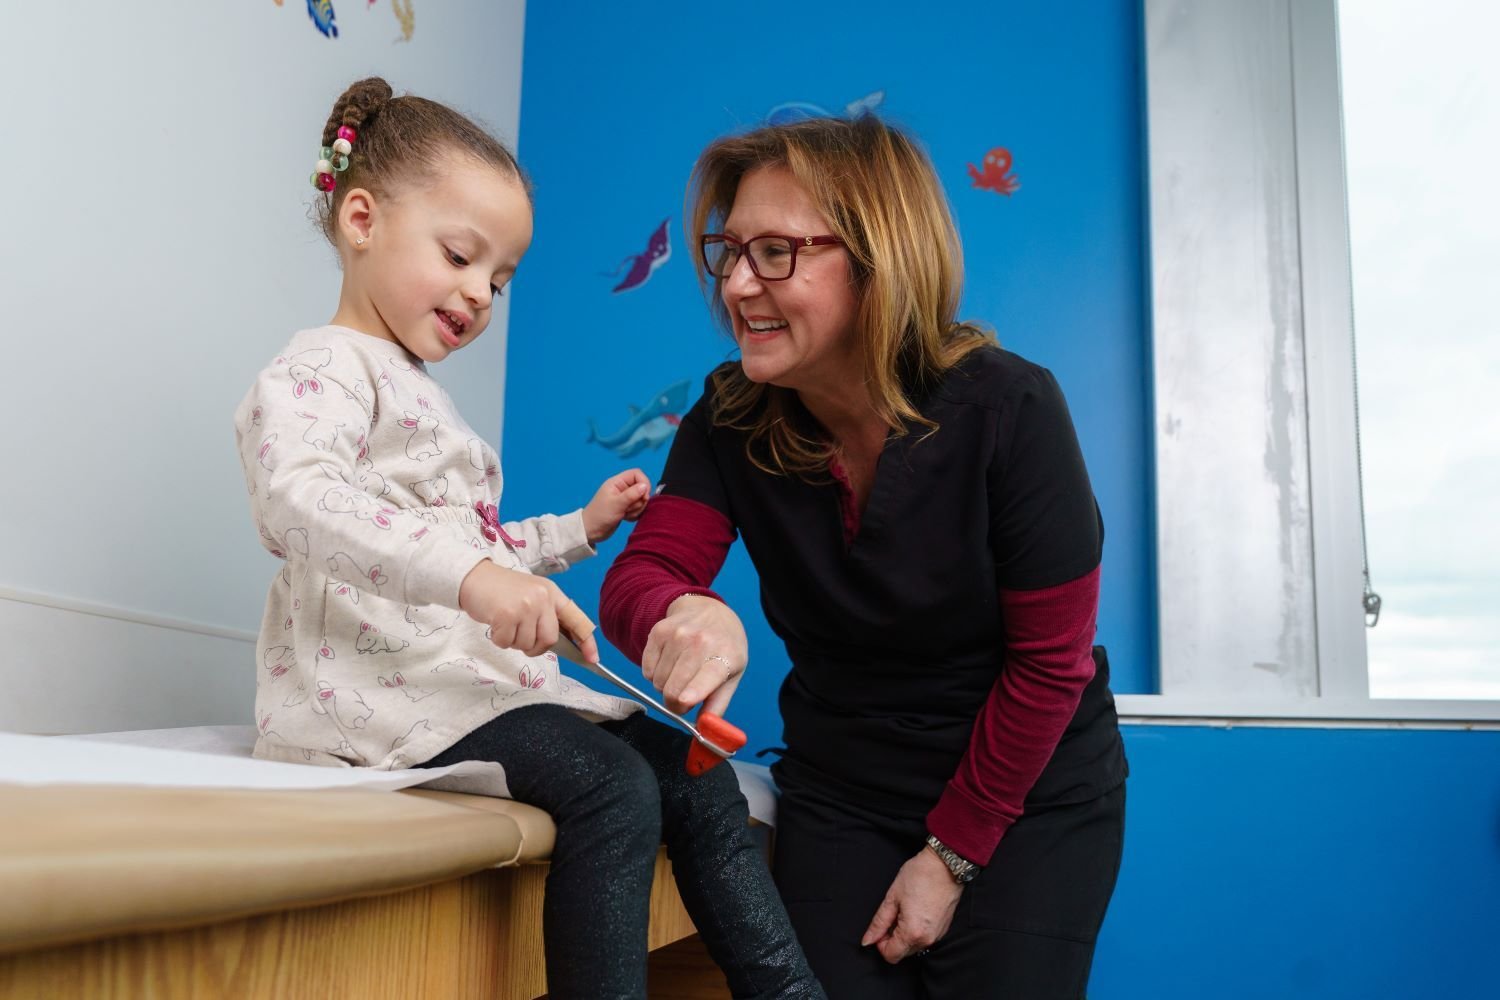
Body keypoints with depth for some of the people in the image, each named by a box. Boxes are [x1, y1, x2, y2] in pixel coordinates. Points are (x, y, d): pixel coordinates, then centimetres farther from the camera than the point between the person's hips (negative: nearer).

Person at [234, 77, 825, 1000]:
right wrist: (468, 573, -40)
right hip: (387, 682, -9)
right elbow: (298, 493, -29)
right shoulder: (321, 370, -6)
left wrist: (580, 527, 25)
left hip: (486, 677, 10)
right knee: (613, 786, -27)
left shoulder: (425, 399, 26)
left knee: (696, 777, 1)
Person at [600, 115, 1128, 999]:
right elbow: (640, 576, -19)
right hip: (840, 791, 3)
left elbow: (1049, 663, -16)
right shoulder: (730, 419, -10)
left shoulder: (1007, 409, -22)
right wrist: (683, 615, -45)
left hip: (1028, 794, -2)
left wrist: (951, 856, -12)